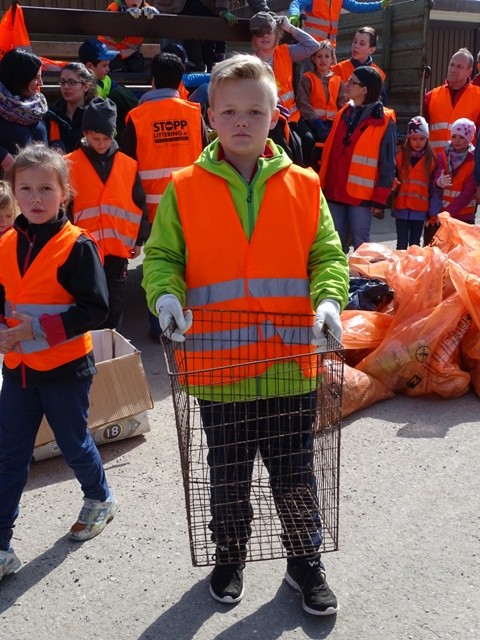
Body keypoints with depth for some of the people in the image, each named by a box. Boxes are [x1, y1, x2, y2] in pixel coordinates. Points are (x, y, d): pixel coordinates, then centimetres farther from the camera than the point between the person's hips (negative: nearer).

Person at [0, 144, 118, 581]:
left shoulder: (77, 245, -14)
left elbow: (95, 310, -18)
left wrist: (38, 328, -23)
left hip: (65, 368, -5)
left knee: (74, 444, 14)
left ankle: (101, 499, 43)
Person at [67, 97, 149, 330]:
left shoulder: (128, 165, 4)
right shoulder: (70, 164, -2)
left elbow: (139, 204, 10)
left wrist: (138, 240, 10)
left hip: (118, 248, 2)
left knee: (114, 305, 12)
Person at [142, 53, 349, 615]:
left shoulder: (302, 185, 1)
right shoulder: (185, 188, -1)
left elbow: (327, 254, 3)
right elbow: (162, 256, 2)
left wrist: (329, 298, -16)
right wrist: (165, 294, -18)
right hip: (217, 363, 0)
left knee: (294, 472, 15)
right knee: (227, 473, 19)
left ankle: (305, 561, 38)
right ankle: (229, 557, 43)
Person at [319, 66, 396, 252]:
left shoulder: (384, 121, -6)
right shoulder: (343, 114, 12)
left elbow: (387, 164, -7)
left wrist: (380, 199, -11)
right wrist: (323, 184, 12)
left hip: (362, 195, -6)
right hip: (334, 191, 6)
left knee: (360, 244, 1)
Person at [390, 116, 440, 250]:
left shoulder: (431, 159, 0)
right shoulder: (400, 157, 2)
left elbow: (435, 189, 0)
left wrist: (434, 213, -2)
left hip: (420, 210, 0)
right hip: (401, 208, 1)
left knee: (415, 245, 9)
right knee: (401, 245, 4)